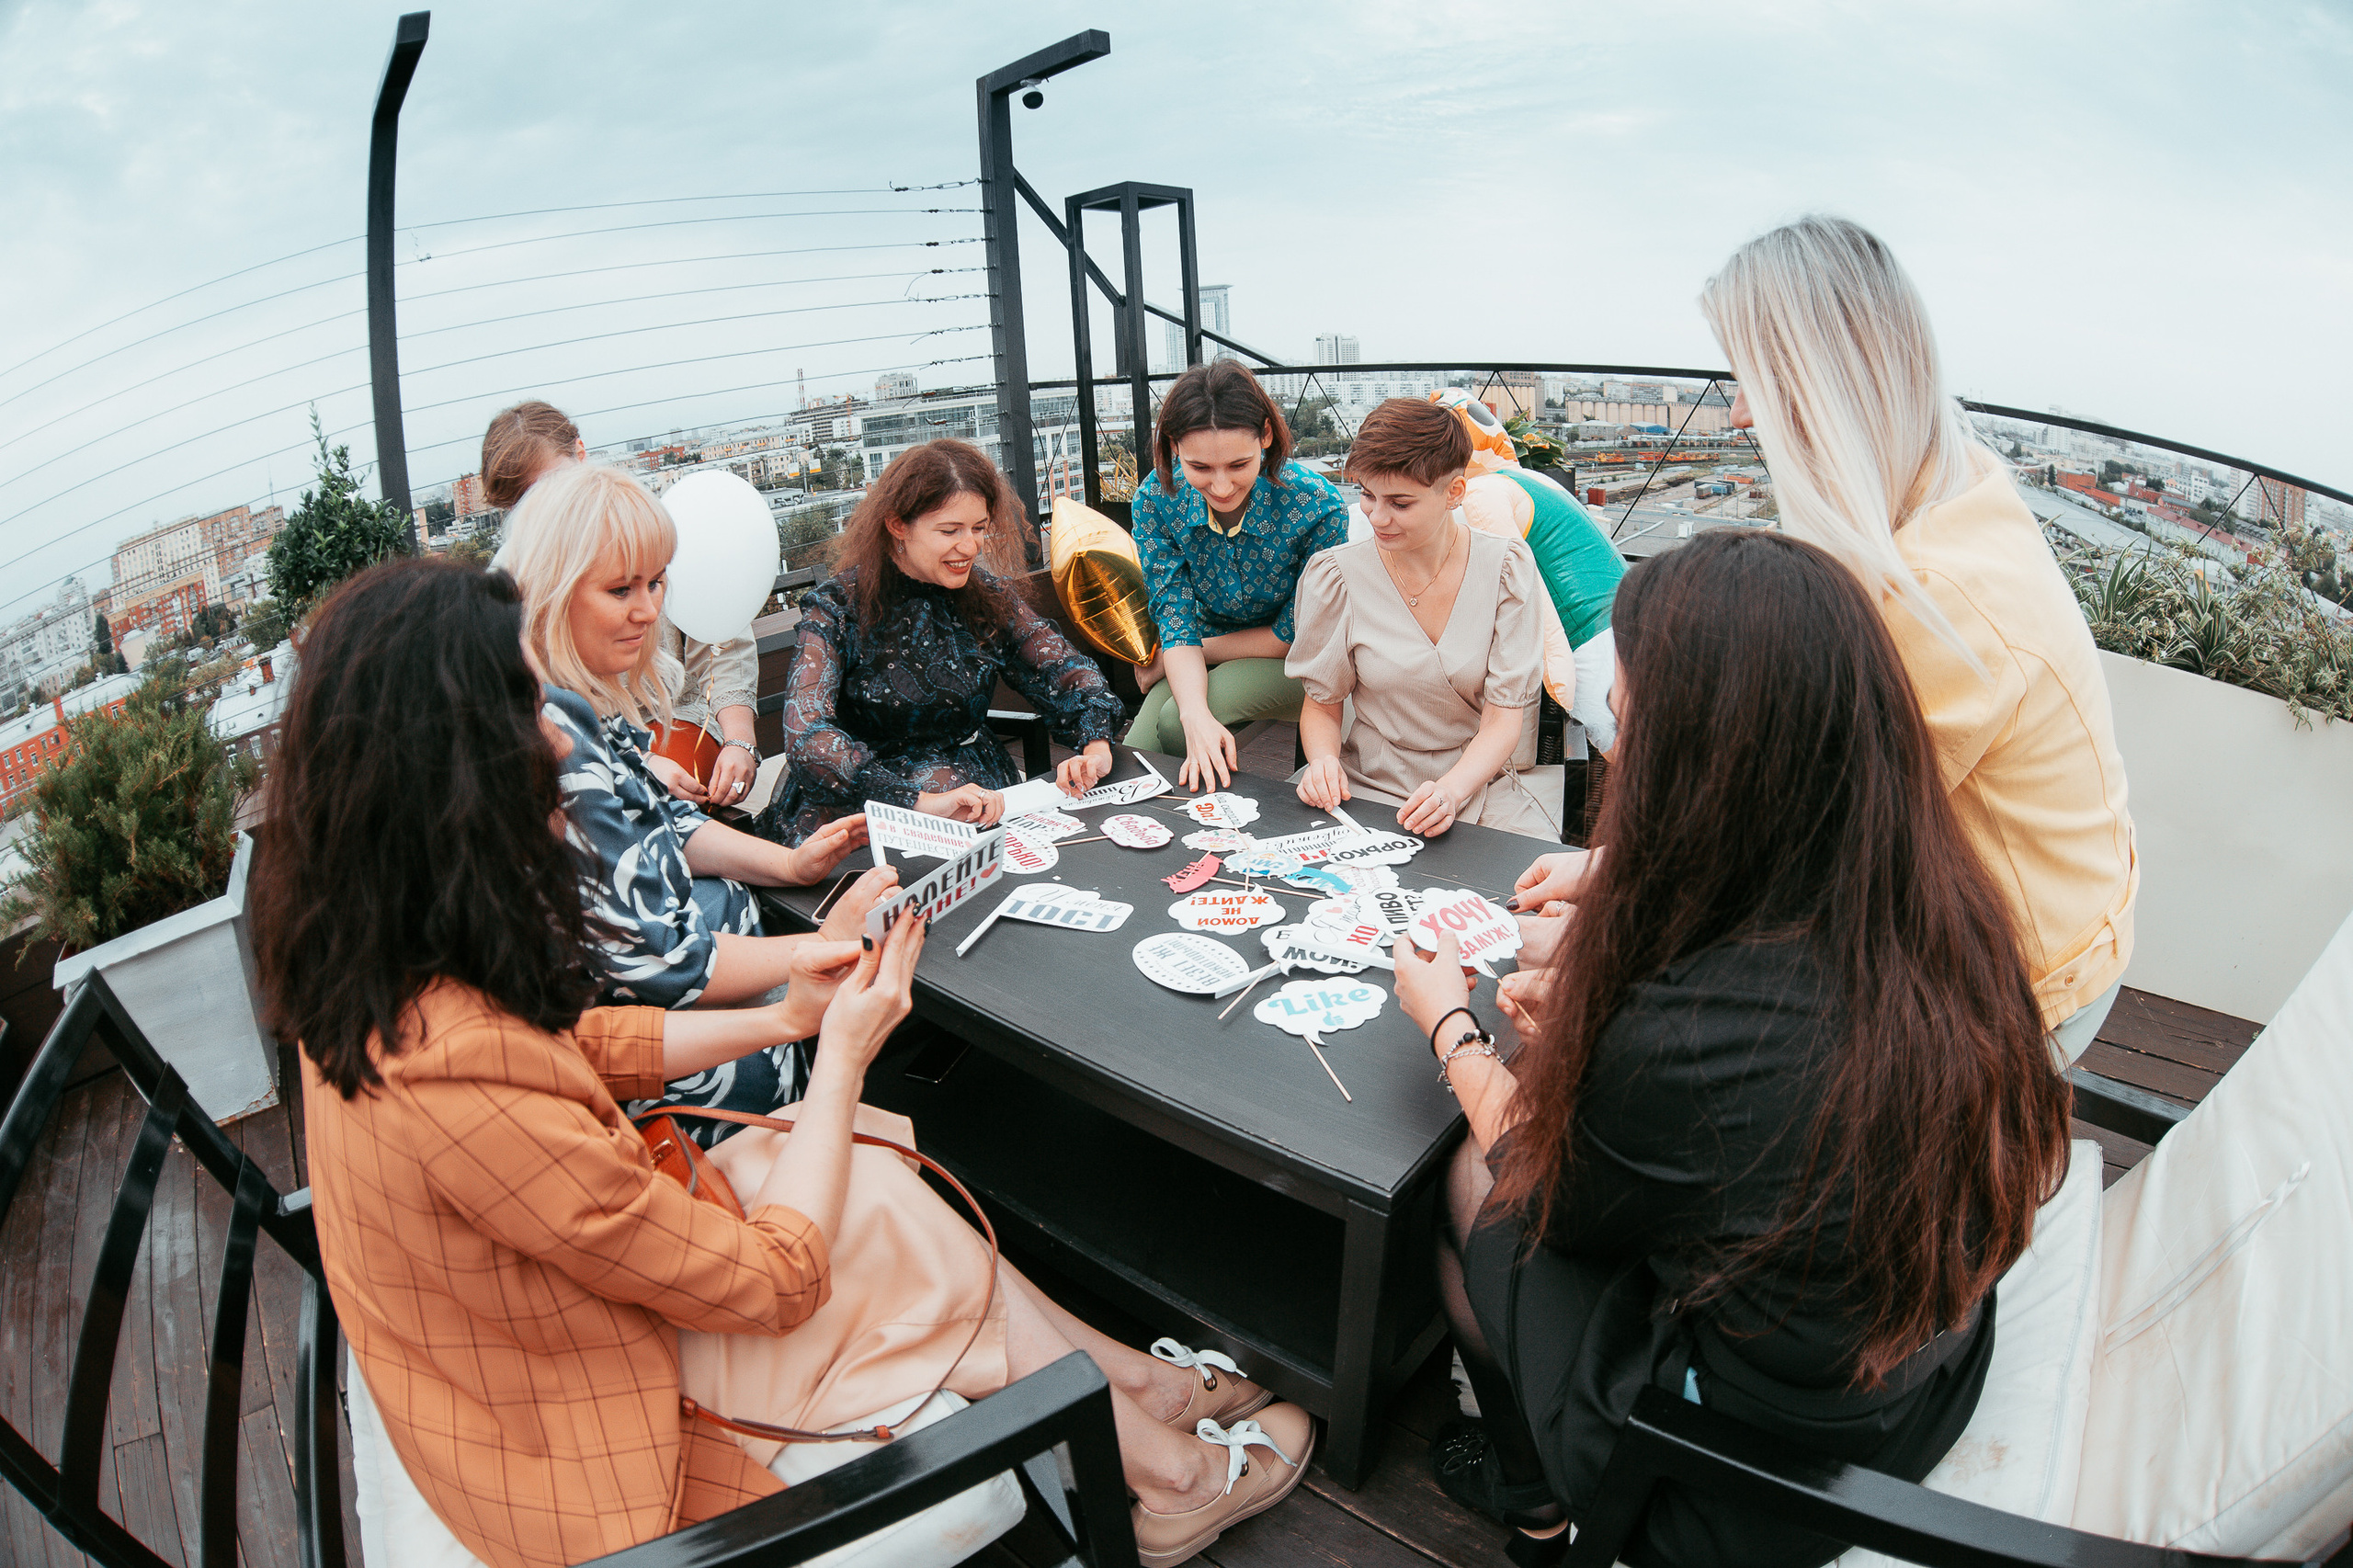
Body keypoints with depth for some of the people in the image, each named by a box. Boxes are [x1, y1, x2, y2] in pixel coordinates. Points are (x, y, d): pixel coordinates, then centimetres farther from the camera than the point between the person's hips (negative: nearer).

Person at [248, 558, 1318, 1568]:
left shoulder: (374, 967, -10)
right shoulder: (462, 1076, -38)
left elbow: (580, 1047, 8)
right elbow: (768, 1283, -27)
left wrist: (785, 1017, 0)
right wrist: (844, 1055, -16)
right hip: (573, 1459, -7)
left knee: (878, 1185, 4)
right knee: (909, 1258, 1)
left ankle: (1145, 1388, 19)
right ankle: (1174, 1478, 22)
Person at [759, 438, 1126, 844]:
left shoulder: (986, 596, 4)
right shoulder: (838, 609, -9)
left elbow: (1065, 673, 9)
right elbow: (806, 735, -23)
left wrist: (1096, 743, -14)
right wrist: (921, 800, -36)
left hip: (982, 801, 4)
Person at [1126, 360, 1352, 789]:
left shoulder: (1317, 508, -26)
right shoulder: (1157, 500, -16)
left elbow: (1294, 635, -15)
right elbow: (1176, 616, -16)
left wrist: (1182, 655, -10)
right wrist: (1196, 714, -36)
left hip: (1294, 665, -3)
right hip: (1199, 667, 3)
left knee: (1174, 721, -26)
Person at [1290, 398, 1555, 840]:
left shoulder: (1506, 567, -7)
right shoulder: (1334, 576, -7)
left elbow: (1503, 718, -8)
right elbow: (1321, 704, 5)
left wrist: (1450, 789, -27)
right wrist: (1323, 760, -18)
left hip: (1478, 784, 0)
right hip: (1367, 787, 1)